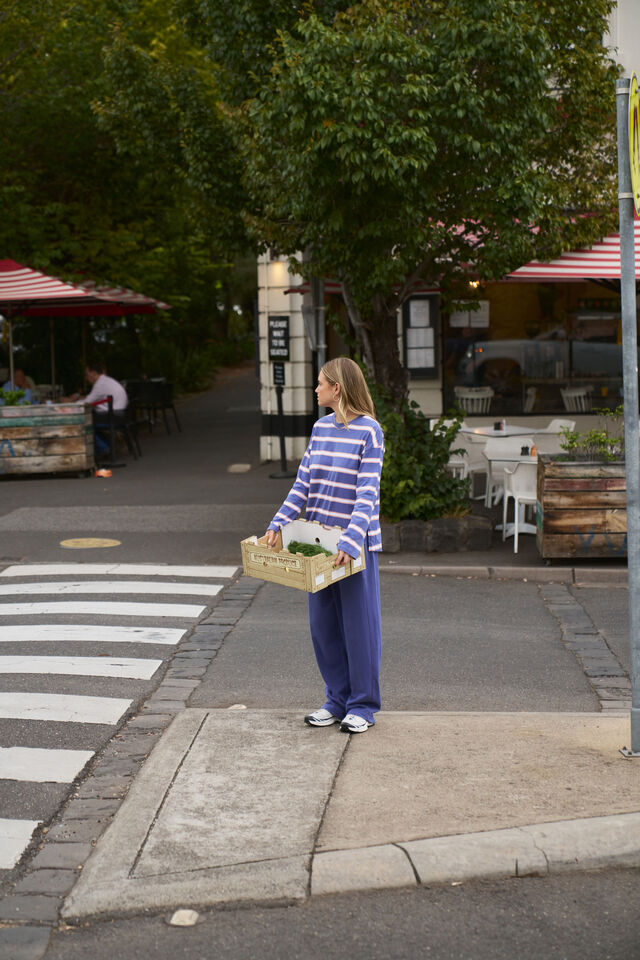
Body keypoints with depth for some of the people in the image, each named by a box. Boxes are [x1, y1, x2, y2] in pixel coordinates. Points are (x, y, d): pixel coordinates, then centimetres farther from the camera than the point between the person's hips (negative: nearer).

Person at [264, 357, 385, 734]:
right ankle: (337, 700, 23)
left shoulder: (369, 431, -10)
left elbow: (368, 494, -15)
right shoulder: (321, 428, 9)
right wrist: (278, 524, -4)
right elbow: (303, 483, 8)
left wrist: (350, 541, -25)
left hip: (357, 542, -6)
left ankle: (363, 705, 14)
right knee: (323, 622, 10)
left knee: (359, 622, 2)